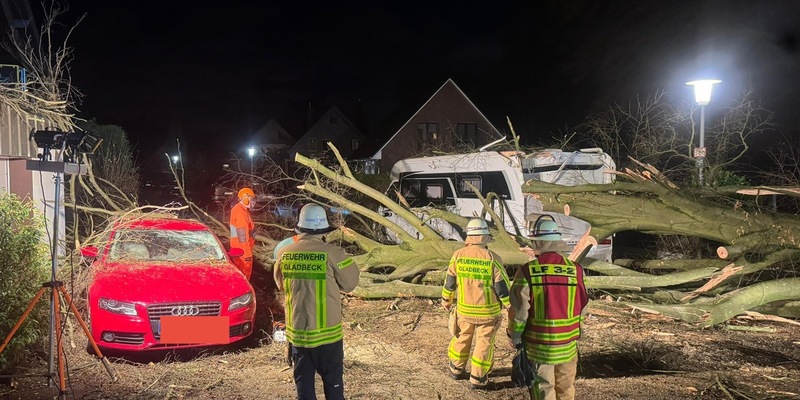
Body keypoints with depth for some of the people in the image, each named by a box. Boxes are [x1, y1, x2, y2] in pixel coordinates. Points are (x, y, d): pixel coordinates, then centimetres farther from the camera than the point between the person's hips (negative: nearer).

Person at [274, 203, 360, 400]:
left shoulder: (284, 253, -3)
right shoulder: (332, 253, -15)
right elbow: (350, 283, -3)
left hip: (296, 331, 3)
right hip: (327, 331, -3)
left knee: (303, 381, 14)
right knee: (333, 380, 12)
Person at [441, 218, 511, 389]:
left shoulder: (458, 255, -8)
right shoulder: (493, 258, -17)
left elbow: (449, 282, 3)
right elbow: (503, 288, -13)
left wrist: (446, 300, 20)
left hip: (464, 310, 3)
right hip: (488, 311, -3)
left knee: (462, 338, 22)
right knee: (484, 343, 12)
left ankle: (456, 369, 38)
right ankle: (477, 378, 20)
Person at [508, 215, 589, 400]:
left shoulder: (527, 272, -15)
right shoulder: (575, 270, -6)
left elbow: (518, 311, -12)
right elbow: (582, 307, 3)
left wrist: (515, 337, 3)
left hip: (538, 345, -3)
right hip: (568, 344, 3)